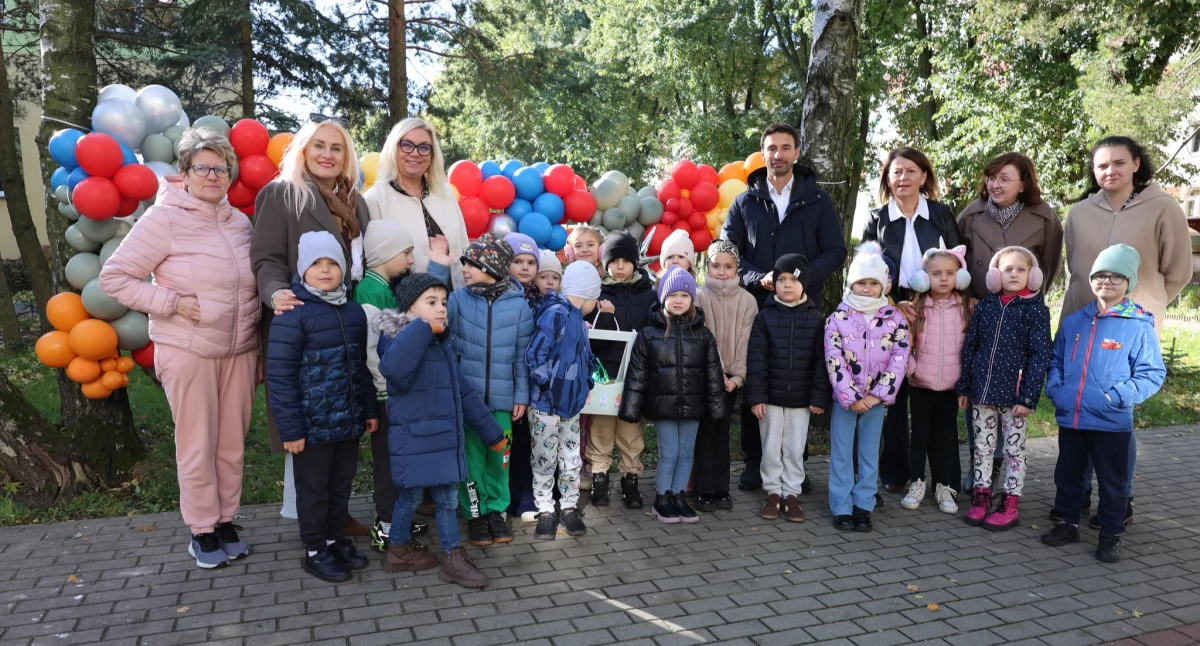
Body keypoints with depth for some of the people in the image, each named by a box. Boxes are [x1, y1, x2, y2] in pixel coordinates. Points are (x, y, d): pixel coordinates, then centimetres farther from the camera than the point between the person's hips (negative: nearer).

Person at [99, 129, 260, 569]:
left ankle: (226, 521, 26)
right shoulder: (165, 218, -8)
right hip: (189, 352, -4)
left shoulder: (240, 222, 8)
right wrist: (172, 303, -16)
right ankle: (202, 531, 20)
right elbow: (114, 277, -7)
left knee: (232, 444, 11)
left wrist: (260, 351, 13)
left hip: (239, 351, 5)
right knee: (198, 446, 4)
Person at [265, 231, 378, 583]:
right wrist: (290, 427, -16)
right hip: (314, 422, -6)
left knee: (342, 483, 17)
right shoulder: (292, 315, -14)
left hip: (348, 419, 6)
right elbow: (280, 376, -15)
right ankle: (315, 551, 24)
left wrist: (369, 409, 14)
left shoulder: (354, 312, 6)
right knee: (314, 487, 9)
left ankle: (335, 538, 35)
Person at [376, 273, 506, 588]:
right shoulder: (398, 341, -15)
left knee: (448, 498, 12)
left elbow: (465, 392, 15)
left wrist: (492, 432, 17)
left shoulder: (443, 345, 10)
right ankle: (399, 550, 32)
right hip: (413, 439, -7)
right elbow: (393, 367, -41)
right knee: (410, 497, 10)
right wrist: (421, 328, -33)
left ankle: (452, 557, 24)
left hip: (445, 437, 7)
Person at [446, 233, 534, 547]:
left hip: (502, 397, 0)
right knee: (471, 456, 7)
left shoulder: (518, 304, -5)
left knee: (499, 457, 10)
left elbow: (523, 354, 1)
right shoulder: (458, 299, -5)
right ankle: (475, 513, 22)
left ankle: (497, 509, 26)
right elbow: (447, 345, -1)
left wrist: (521, 395, 2)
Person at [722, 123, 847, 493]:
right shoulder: (745, 203, 10)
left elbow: (835, 252, 5)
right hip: (756, 307, 1)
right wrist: (759, 278, -13)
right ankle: (754, 463, 15)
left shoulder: (818, 201, 8)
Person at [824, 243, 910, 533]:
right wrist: (851, 397, -15)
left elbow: (899, 360, -5)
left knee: (869, 454, 9)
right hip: (844, 398, -1)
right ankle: (842, 508, 13)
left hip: (876, 399, 1)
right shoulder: (838, 318, -5)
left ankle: (864, 506, 19)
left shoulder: (895, 319, -1)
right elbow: (833, 361, -10)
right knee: (841, 455, 4)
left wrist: (878, 394, -12)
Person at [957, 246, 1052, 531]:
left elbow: (1040, 355, -9)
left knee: (1014, 449, 8)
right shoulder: (984, 306, 6)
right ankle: (981, 497, 23)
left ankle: (1009, 506, 16)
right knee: (982, 446, 11)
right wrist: (964, 388, 7)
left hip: (1014, 394, -3)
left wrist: (1028, 397, -14)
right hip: (982, 390, 4)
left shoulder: (1036, 310, -5)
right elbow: (970, 347, 9)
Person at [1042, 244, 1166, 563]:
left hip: (1112, 422, -4)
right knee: (1068, 474, 16)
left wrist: (1119, 396, -19)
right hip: (1069, 417, 5)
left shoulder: (1139, 326, -8)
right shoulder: (1073, 321, 7)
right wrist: (1054, 387, 0)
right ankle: (1069, 524, 32)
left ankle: (1111, 535, 23)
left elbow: (1152, 374, -9)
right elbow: (1056, 361, 16)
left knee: (1112, 481, 8)